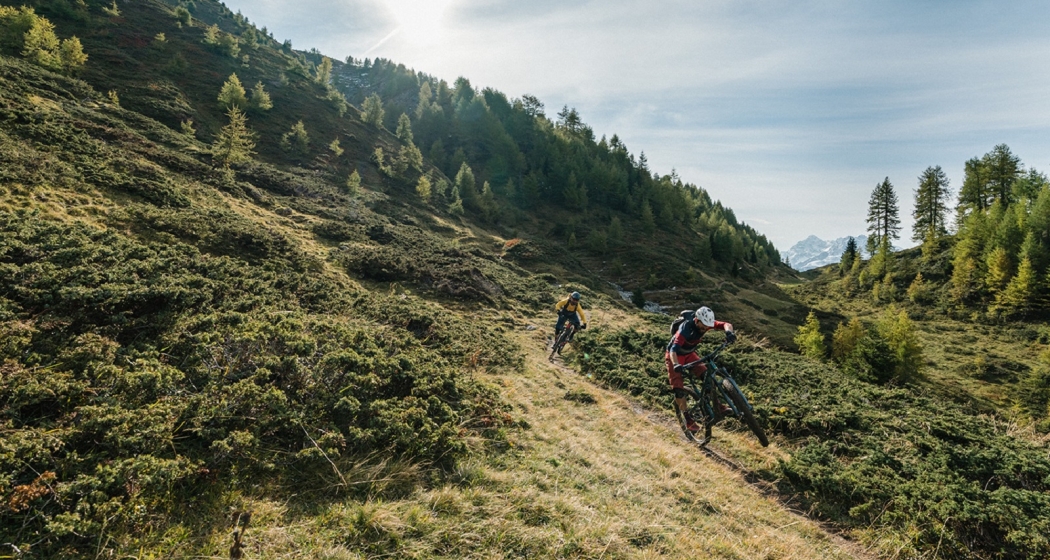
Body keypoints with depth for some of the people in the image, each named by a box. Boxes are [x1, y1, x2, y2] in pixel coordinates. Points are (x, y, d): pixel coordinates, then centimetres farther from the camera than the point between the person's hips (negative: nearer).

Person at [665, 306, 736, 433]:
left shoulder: (705, 323, -20)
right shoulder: (685, 329, -37)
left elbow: (726, 324, -26)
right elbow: (673, 349, -46)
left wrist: (729, 331, -50)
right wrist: (675, 364, -65)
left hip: (689, 354, 5)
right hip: (675, 356, -5)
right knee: (679, 389, -11)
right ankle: (689, 420, 1)